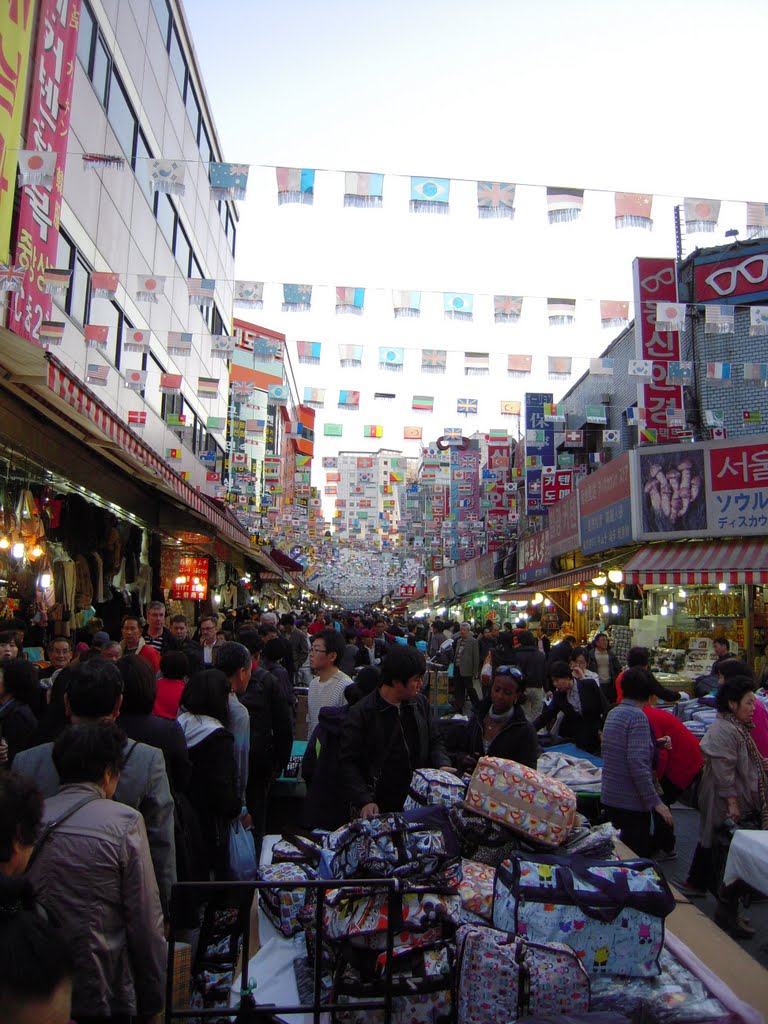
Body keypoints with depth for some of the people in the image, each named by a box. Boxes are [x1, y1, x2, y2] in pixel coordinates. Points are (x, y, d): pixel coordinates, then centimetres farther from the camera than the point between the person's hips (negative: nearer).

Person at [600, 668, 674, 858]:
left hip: (610, 798, 8)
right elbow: (638, 763, -24)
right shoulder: (637, 716, -17)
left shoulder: (613, 713, 10)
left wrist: (655, 744, 29)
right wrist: (655, 801, -20)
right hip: (631, 802, -8)